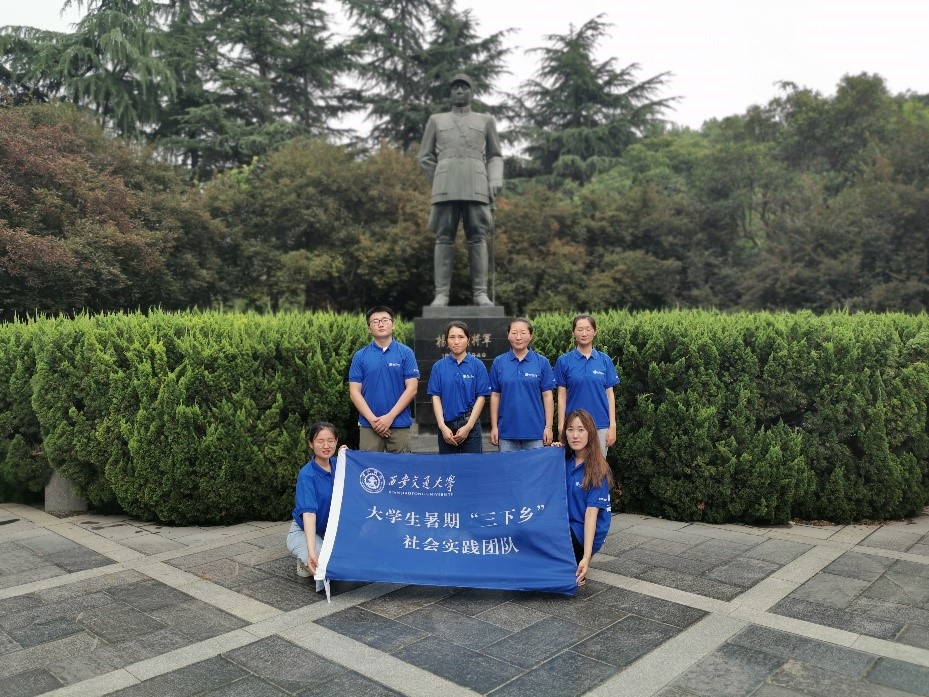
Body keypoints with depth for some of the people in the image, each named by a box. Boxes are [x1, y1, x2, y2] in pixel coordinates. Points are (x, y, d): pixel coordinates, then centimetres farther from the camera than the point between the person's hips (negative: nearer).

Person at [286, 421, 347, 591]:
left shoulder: (337, 464, -3)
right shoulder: (306, 474, -24)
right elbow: (308, 513, -35)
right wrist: (312, 552, -47)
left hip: (331, 530, 6)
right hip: (303, 532, -6)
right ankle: (306, 562, 2)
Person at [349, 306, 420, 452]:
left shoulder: (406, 353, 2)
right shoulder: (360, 356, 5)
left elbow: (411, 389, -3)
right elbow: (354, 392, 1)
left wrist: (390, 416, -11)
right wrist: (372, 419, -10)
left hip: (400, 424, -1)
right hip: (368, 425, 1)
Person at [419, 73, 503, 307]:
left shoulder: (486, 121, 20)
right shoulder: (436, 120, 20)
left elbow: (495, 157, 18)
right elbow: (425, 157, 19)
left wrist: (495, 182, 0)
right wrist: (441, 185, 11)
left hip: (476, 188, 0)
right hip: (446, 188, 0)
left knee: (477, 238, -7)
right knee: (444, 239, -7)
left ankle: (480, 293, -5)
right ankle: (441, 294, -6)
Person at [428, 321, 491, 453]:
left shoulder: (477, 365, -1)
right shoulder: (439, 367, 3)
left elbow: (481, 397, -3)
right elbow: (436, 397, 1)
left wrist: (468, 426, -10)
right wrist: (442, 426, -9)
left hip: (470, 424, -1)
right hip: (446, 425, 2)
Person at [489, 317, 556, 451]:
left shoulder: (542, 362, 1)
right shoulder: (498, 362, 4)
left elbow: (547, 395, 1)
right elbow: (495, 396, 5)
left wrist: (548, 427, -4)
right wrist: (494, 427, 1)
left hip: (535, 431, -1)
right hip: (507, 431, 1)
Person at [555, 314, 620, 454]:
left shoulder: (605, 360, 4)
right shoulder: (564, 361, 1)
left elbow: (610, 394, 4)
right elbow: (562, 396, 1)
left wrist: (613, 426, -2)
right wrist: (561, 427, -4)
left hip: (600, 424, 1)